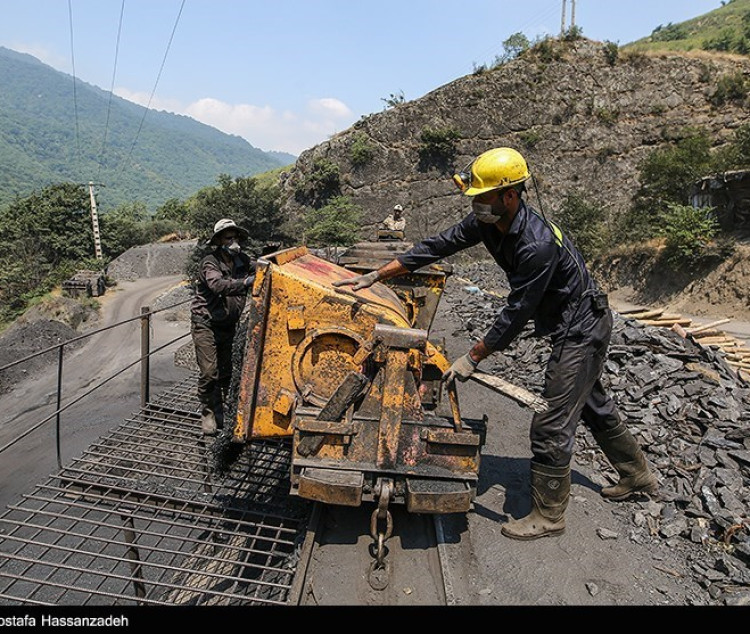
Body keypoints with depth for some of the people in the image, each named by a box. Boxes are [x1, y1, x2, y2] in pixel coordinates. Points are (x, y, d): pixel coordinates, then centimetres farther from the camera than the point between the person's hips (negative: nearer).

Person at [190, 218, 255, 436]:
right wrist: (245, 282, -48)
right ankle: (209, 414, 9)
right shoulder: (210, 262, -17)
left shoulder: (242, 261, 2)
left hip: (229, 324, 5)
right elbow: (218, 285, -35)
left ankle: (225, 413, 22)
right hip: (206, 323, -5)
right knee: (209, 372, -7)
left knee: (228, 370, 9)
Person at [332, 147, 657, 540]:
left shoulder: (537, 244, -35)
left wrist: (472, 358, -22)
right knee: (593, 406, 24)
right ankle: (637, 476, 46)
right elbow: (438, 246, -5)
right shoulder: (488, 221, -8)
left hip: (582, 332, -10)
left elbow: (516, 312, -29)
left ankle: (548, 516, 15)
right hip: (576, 329, 10)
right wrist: (376, 276, -5)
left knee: (552, 425, -4)